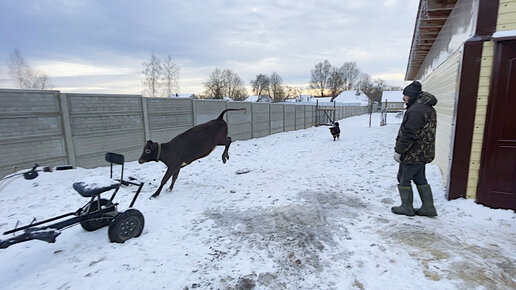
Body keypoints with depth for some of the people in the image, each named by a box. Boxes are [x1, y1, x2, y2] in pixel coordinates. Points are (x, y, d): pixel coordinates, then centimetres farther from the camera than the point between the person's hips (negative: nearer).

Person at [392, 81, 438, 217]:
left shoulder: (416, 110, -21)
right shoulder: (428, 108, 14)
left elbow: (409, 134, -25)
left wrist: (398, 151, -17)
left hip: (413, 154, -10)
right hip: (423, 153, 10)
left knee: (404, 179, 4)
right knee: (420, 179, 18)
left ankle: (407, 208, 15)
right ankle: (429, 207, 25)